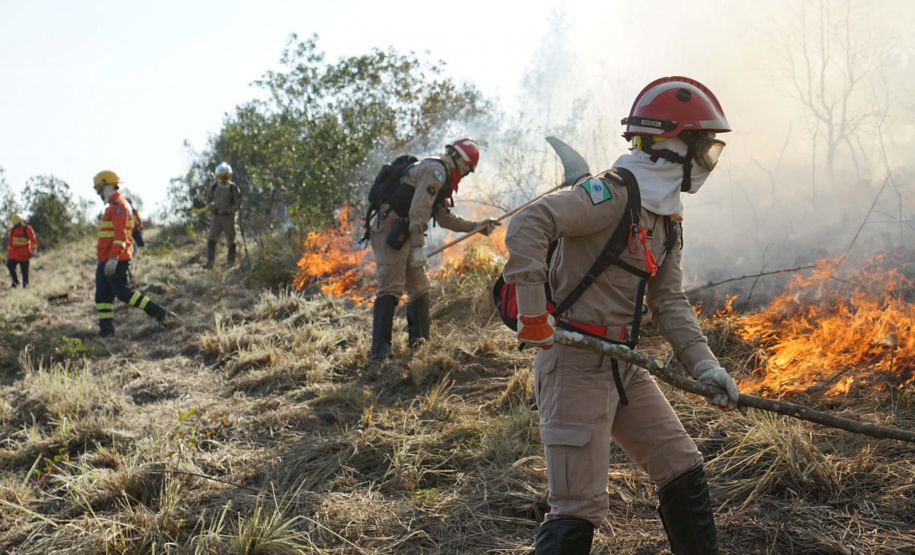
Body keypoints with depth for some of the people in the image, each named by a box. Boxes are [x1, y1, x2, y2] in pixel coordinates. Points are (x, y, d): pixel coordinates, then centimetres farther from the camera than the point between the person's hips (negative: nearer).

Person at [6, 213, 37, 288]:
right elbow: (10, 241, 18)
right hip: (14, 253, 5)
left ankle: (25, 285, 11)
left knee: (24, 269, -1)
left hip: (24, 254, -5)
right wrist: (8, 252, 19)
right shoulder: (12, 229, 10)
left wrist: (33, 250, -15)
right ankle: (15, 282, 9)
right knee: (10, 266, -8)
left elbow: (33, 239, -8)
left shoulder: (27, 229, -6)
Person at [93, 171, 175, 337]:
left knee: (124, 293, -9)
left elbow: (120, 235, -24)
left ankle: (161, 314, -7)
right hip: (105, 261, 10)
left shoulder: (118, 205, -14)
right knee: (102, 296, 8)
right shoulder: (114, 206, 19)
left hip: (116, 261, -10)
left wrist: (113, 258, -32)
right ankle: (106, 331, 11)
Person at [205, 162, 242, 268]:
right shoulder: (213, 188, 7)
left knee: (230, 240, 4)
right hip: (217, 216, 2)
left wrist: (229, 211, -15)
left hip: (229, 217, -2)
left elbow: (238, 204, -3)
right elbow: (208, 201, 17)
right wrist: (213, 208, -2)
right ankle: (209, 262, -8)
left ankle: (231, 262, 15)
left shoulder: (233, 188, -3)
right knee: (211, 239, -8)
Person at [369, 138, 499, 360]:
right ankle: (380, 349, -17)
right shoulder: (435, 171, -10)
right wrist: (418, 247, -22)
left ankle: (420, 342, 20)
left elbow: (445, 217, 29)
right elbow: (418, 210, -20)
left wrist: (476, 226, 26)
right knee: (391, 288, -15)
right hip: (390, 231, -11)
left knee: (419, 288, 13)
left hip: (402, 235, 11)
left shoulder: (440, 177, 24)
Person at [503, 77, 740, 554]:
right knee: (579, 508, -6)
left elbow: (669, 301, 11)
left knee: (683, 470, 16)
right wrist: (533, 316, -26)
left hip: (624, 366, 9)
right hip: (575, 364, -9)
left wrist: (702, 364, -3)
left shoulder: (667, 219, 14)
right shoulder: (615, 193, -16)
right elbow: (526, 225, -26)